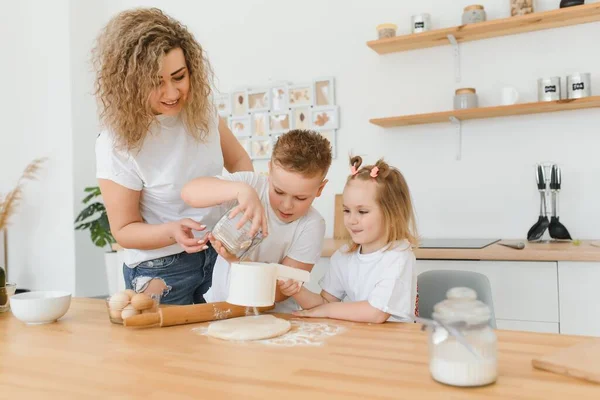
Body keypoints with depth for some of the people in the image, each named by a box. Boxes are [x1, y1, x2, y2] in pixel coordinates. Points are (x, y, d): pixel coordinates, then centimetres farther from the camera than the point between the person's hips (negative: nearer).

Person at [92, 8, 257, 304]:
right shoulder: (116, 145, -22)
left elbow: (239, 161, 5)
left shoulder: (201, 108, -10)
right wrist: (172, 232, -32)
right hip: (160, 271, -5)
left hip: (218, 254, 5)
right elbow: (124, 230, -13)